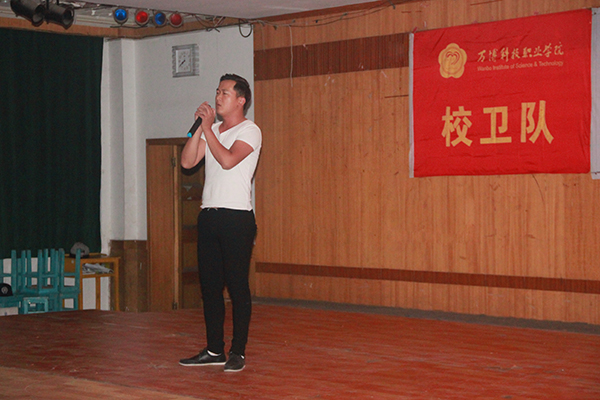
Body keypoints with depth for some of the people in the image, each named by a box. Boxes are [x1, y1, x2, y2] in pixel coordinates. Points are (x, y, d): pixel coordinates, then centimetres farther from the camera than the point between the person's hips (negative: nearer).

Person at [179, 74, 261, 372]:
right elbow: (187, 161, 6)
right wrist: (199, 126, -1)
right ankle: (215, 350, 16)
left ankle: (238, 353, 2)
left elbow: (227, 160, -19)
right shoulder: (211, 131, 17)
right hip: (209, 215, 7)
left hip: (237, 217, -7)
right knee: (210, 285, 8)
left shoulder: (250, 131, -3)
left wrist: (208, 127, -10)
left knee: (237, 286, -4)